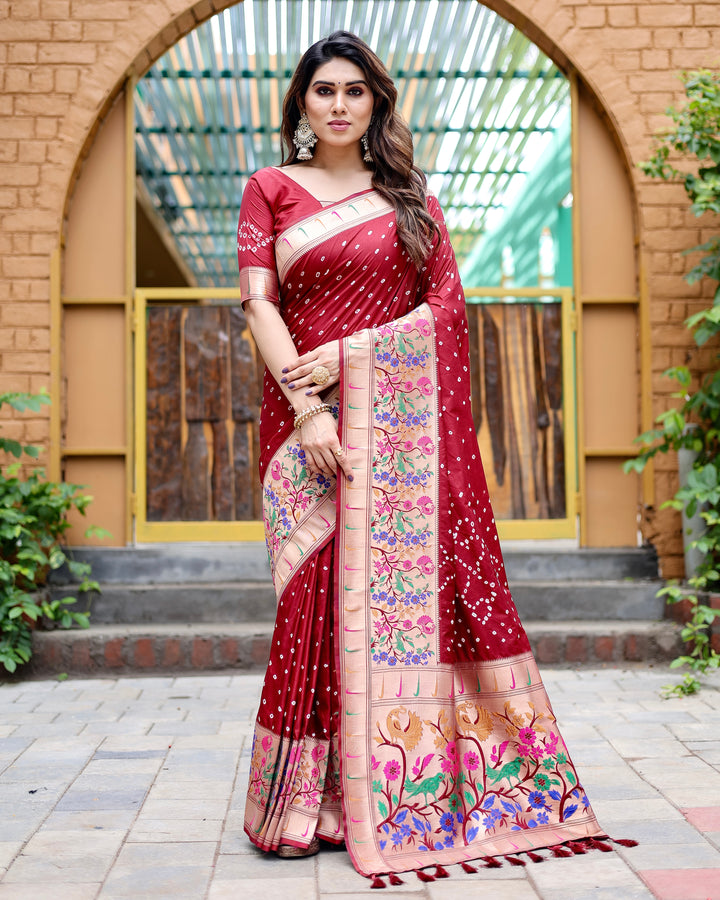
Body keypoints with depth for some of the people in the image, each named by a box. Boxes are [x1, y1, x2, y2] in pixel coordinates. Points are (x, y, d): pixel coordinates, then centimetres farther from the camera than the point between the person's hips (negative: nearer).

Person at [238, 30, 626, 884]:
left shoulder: (412, 197, 15)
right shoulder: (269, 189, 11)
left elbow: (446, 302, 4)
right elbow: (259, 303, 0)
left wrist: (349, 353, -9)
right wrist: (307, 406, -14)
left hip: (406, 418, 1)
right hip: (310, 413, -1)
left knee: (422, 577, -3)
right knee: (322, 591, -4)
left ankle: (417, 785, 7)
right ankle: (310, 796, 5)